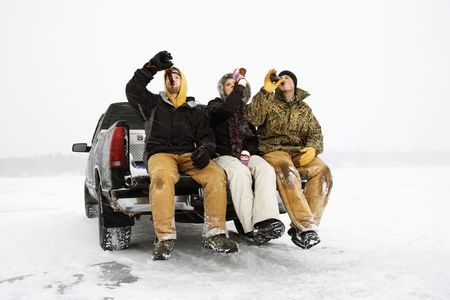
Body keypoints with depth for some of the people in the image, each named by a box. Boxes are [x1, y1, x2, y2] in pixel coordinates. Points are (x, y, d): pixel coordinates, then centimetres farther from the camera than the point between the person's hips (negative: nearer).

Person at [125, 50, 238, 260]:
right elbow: (133, 89, 4)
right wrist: (152, 67, 1)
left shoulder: (195, 111, 25)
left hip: (188, 155, 3)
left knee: (217, 175, -28)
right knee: (162, 177, -40)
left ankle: (214, 234, -27)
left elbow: (206, 136, 15)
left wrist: (205, 150, -8)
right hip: (160, 153, -2)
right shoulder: (153, 103, 20)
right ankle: (164, 238, -39)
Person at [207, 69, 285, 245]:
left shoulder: (247, 110, 25)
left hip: (246, 155, 4)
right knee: (240, 172, -37)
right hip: (223, 155, -4)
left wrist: (248, 150, 0)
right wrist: (240, 85, -6)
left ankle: (266, 221, -46)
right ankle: (251, 228, -42)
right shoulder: (214, 105, 11)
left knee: (266, 169, -29)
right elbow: (228, 108, -15)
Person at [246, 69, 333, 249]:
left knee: (322, 171, -27)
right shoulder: (268, 102, 11)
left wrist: (313, 148, -8)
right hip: (273, 151, -3)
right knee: (287, 171, -37)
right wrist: (266, 90, -15)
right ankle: (307, 227, -41)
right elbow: (253, 119, -9)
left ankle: (299, 227, -29)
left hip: (299, 152, 4)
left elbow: (316, 133, 15)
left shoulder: (304, 109, 22)